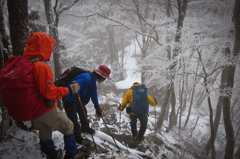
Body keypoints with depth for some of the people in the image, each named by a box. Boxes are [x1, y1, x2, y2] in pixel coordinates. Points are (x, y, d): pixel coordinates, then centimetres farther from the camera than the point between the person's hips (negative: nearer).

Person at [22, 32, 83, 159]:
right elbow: (49, 92, -29)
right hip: (47, 110, -8)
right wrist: (69, 90, -19)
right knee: (68, 128, 12)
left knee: (44, 133, 25)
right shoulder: (41, 66, -28)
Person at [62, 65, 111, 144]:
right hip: (70, 100, -10)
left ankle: (85, 128, 46)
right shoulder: (86, 78, -32)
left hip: (78, 99, 10)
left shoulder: (93, 80, 3)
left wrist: (97, 107, 16)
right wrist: (69, 103, -30)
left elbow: (94, 94, 13)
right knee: (73, 119, -3)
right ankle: (77, 138, 12)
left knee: (83, 113, 23)